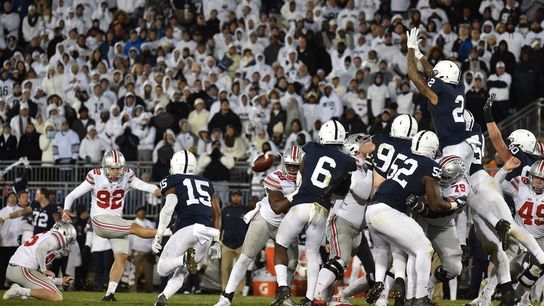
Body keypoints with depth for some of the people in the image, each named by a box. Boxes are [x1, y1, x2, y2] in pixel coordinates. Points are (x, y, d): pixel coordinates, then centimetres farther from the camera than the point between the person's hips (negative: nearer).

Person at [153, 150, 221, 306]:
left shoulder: (173, 181, 11)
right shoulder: (206, 183, 27)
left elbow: (168, 208, -4)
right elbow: (217, 213, 22)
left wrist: (158, 235, -3)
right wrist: (216, 241, 25)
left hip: (187, 229, -5)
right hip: (208, 233, 5)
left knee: (163, 269, 1)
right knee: (182, 271, 18)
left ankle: (185, 258, -27)